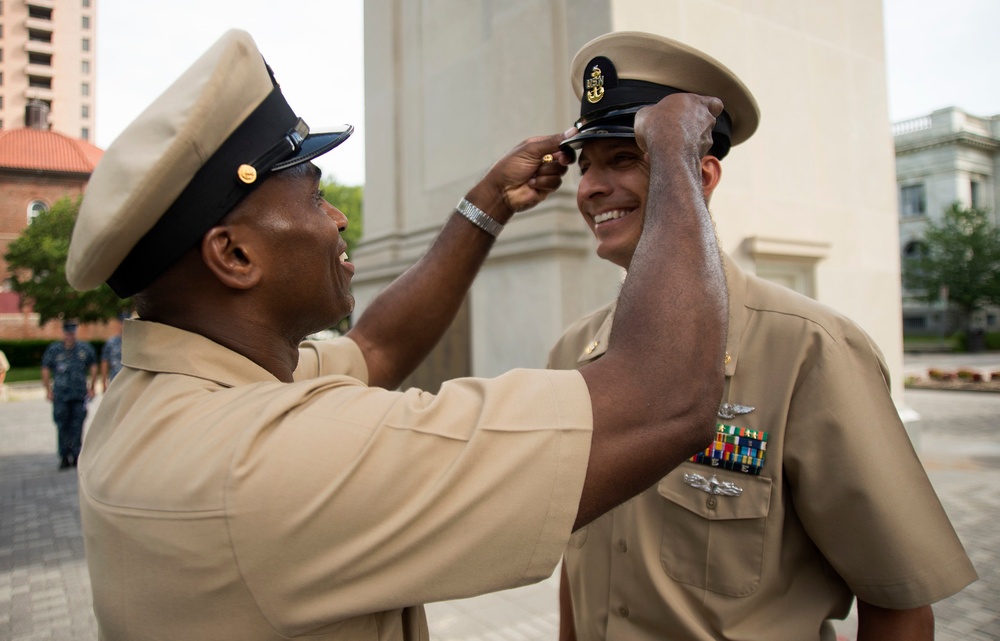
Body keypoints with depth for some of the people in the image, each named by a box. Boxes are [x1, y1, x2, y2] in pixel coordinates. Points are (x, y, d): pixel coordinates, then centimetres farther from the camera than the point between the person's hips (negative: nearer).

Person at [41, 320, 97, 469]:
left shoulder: (85, 349, 6)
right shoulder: (53, 349, 4)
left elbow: (93, 368, 14)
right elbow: (45, 370, 10)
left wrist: (91, 388, 11)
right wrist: (48, 390, 5)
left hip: (80, 395, 0)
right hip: (60, 395, 0)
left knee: (77, 427, 1)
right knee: (62, 427, 1)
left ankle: (76, 456, 8)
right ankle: (64, 457, 9)